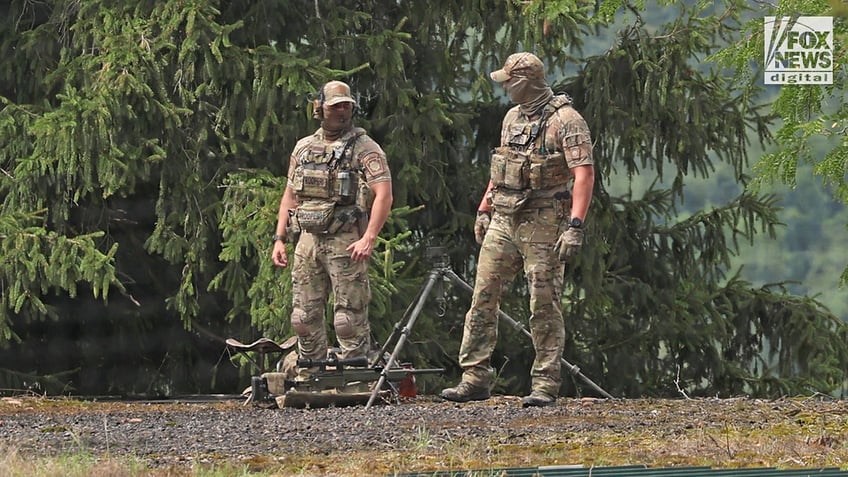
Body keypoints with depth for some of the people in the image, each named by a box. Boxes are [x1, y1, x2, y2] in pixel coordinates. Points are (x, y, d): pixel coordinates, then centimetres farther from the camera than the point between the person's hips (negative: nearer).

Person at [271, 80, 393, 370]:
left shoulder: (365, 148, -2)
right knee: (304, 319, 7)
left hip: (346, 244, -6)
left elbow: (384, 195, -11)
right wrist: (279, 238, 12)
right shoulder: (303, 148, 16)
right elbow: (290, 196, 22)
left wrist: (368, 238, -21)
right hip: (308, 240, 6)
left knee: (349, 321, -6)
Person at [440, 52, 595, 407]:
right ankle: (475, 379, 7)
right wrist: (484, 210, 22)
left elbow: (584, 175, -17)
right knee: (483, 298, 3)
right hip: (503, 222, 8)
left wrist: (575, 226, -24)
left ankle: (546, 385, 1)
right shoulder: (513, 117, 15)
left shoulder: (565, 120, -10)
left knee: (544, 307, -4)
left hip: (543, 226, -8)